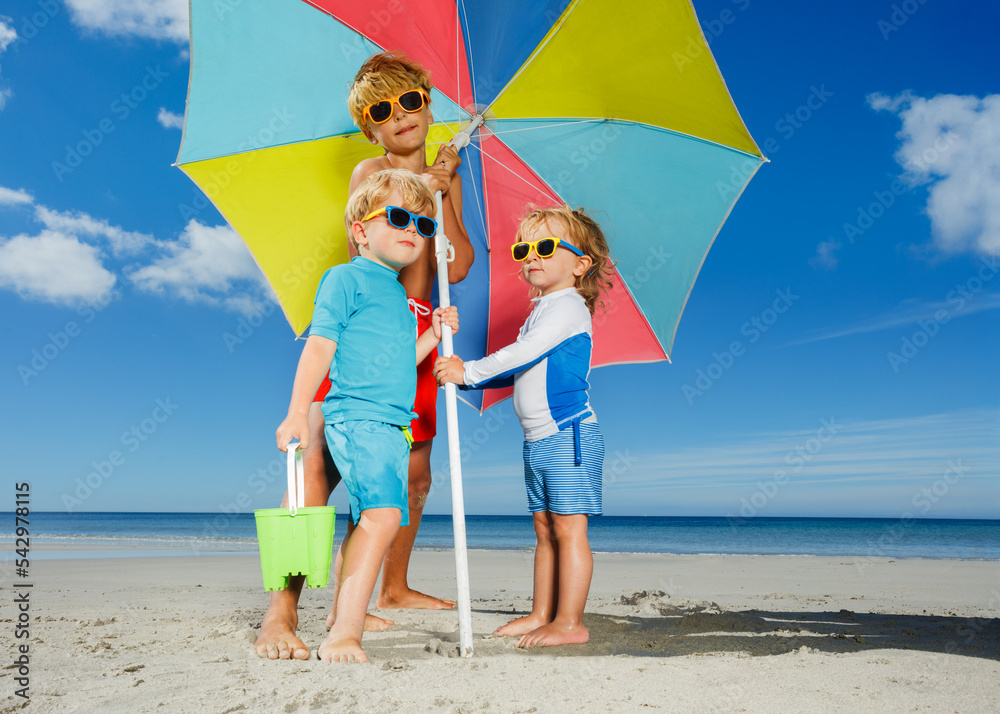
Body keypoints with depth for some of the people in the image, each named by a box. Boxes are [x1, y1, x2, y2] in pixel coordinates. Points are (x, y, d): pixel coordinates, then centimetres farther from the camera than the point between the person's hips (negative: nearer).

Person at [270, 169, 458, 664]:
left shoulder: (398, 294, 23)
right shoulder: (346, 278, -1)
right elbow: (320, 346, -9)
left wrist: (433, 334, 16)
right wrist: (297, 412, -16)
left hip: (392, 426, 9)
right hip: (356, 416, -9)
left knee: (366, 524, 12)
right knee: (383, 514, -25)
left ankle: (340, 633, 22)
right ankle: (345, 634, -22)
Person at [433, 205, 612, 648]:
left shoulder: (568, 307, -10)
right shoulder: (540, 312, 19)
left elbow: (522, 355, -20)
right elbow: (514, 371, 22)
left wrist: (467, 371, -14)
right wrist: (464, 375, 11)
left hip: (569, 435, -9)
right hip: (538, 440, 10)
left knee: (568, 528, -4)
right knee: (544, 528, 13)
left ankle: (569, 623, 3)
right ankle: (541, 615, 21)